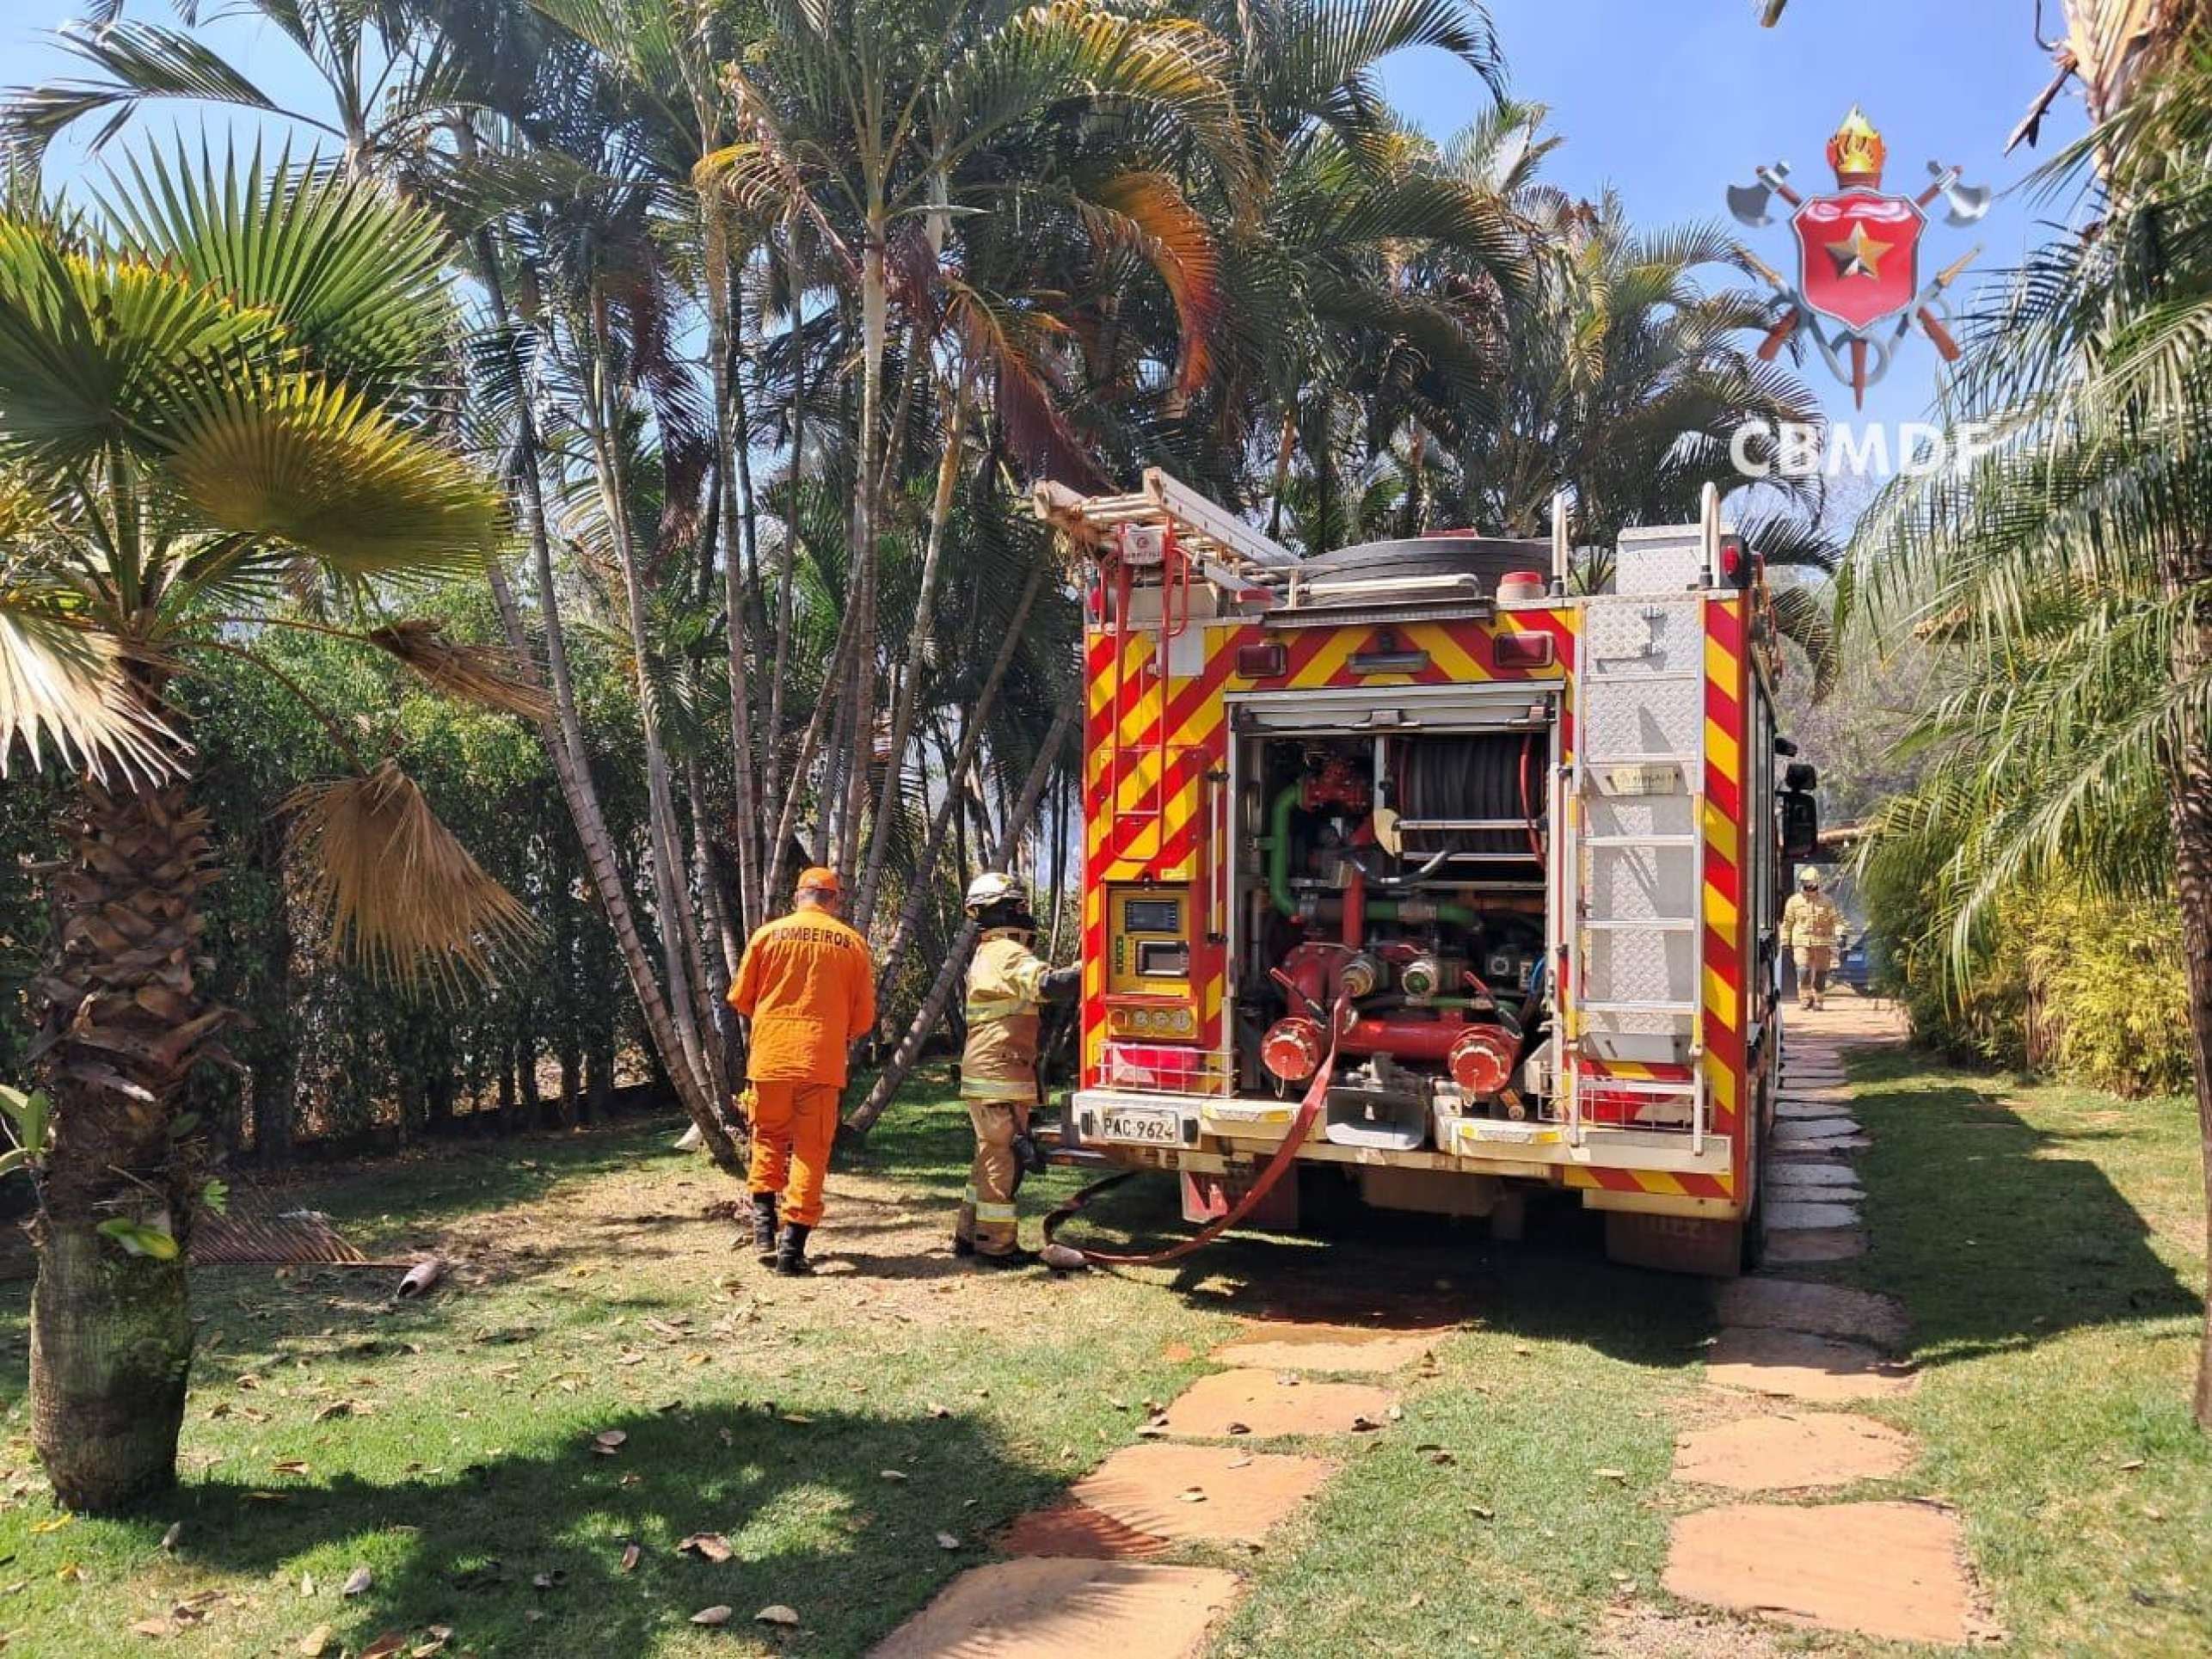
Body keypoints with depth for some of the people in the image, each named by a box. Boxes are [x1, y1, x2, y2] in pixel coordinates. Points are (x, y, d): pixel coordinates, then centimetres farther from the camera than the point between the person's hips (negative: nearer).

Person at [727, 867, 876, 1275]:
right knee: (811, 1149, 5)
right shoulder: (852, 943, 2)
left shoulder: (768, 934, 2)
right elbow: (864, 1016, 5)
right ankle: (793, 1244, 3)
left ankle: (764, 1224, 10)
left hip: (771, 1055, 1)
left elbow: (740, 998, 7)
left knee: (769, 1138, 19)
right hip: (823, 1059, -1)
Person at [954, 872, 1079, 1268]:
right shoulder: (1009, 953, -15)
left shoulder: (986, 953, 18)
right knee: (1004, 1158, -4)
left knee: (990, 1154, 18)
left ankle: (969, 1235, 24)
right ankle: (995, 1246, 0)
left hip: (982, 1073, 10)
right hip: (1001, 1074, -10)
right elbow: (1049, 984, -32)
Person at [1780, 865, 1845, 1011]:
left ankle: (1817, 1001, 15)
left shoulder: (1827, 901, 5)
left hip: (1822, 943, 1)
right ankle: (1805, 999, -5)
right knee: (1803, 971, -15)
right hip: (1801, 943, -1)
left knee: (1820, 973, 3)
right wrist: (1786, 944, 9)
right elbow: (1787, 924, 11)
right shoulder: (1794, 901, 5)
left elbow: (1836, 919, 5)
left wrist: (1840, 935, -12)